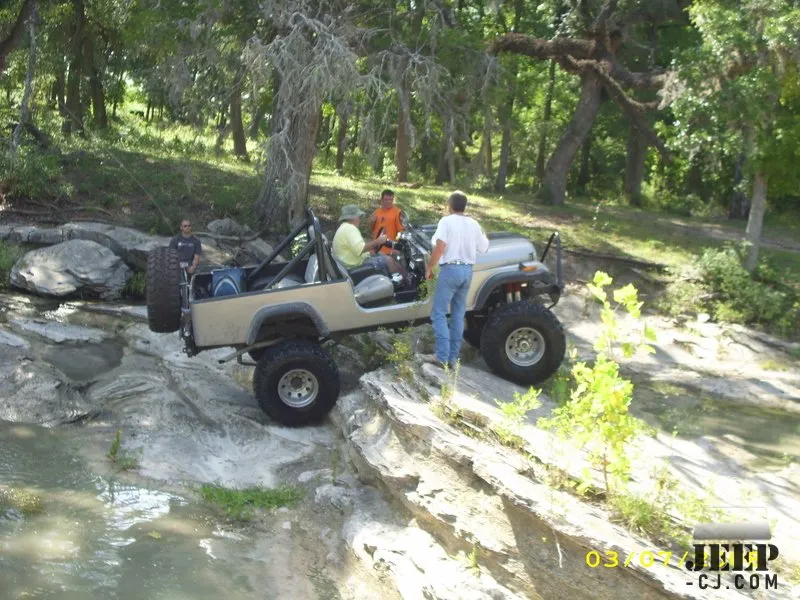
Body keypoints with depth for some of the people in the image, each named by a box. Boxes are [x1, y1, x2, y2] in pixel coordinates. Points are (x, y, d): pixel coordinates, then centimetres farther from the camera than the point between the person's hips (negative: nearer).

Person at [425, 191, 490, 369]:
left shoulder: (446, 221, -8)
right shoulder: (473, 224, 8)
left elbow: (440, 247, -19)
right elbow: (484, 248, 15)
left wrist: (429, 267, -9)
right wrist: (484, 235, 35)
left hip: (450, 269, -6)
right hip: (467, 271, 6)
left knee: (439, 313, -2)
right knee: (458, 315, 11)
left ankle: (442, 356, -11)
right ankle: (453, 357, 12)